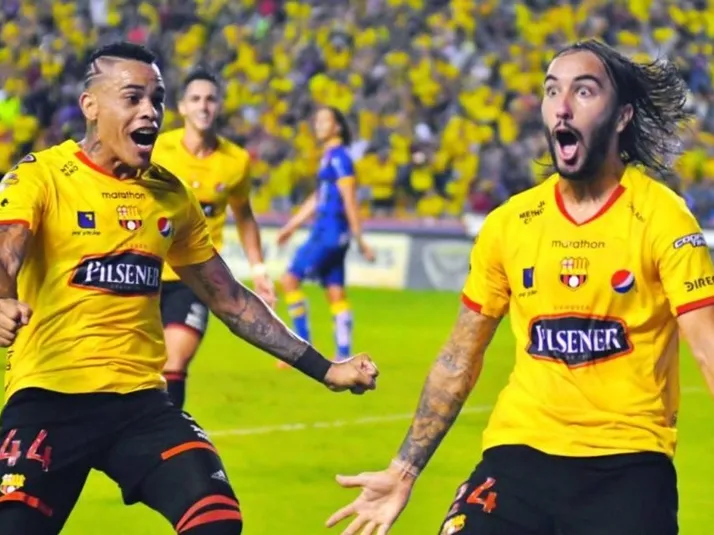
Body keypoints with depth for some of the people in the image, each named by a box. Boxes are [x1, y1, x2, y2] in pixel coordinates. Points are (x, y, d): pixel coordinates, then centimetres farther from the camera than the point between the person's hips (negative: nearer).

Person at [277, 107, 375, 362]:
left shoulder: (338, 158, -12)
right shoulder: (329, 157, 17)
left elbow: (349, 201, -15)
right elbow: (317, 199, 25)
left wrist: (360, 240, -16)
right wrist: (290, 227, 27)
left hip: (330, 232, -9)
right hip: (325, 230, 9)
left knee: (290, 279, -9)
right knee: (335, 294, 7)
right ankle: (344, 356, 6)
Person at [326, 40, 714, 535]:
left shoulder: (662, 218, -6)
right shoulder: (508, 225, 5)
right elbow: (460, 358, 13)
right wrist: (404, 471, 12)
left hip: (628, 464, -3)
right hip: (519, 455, 3)